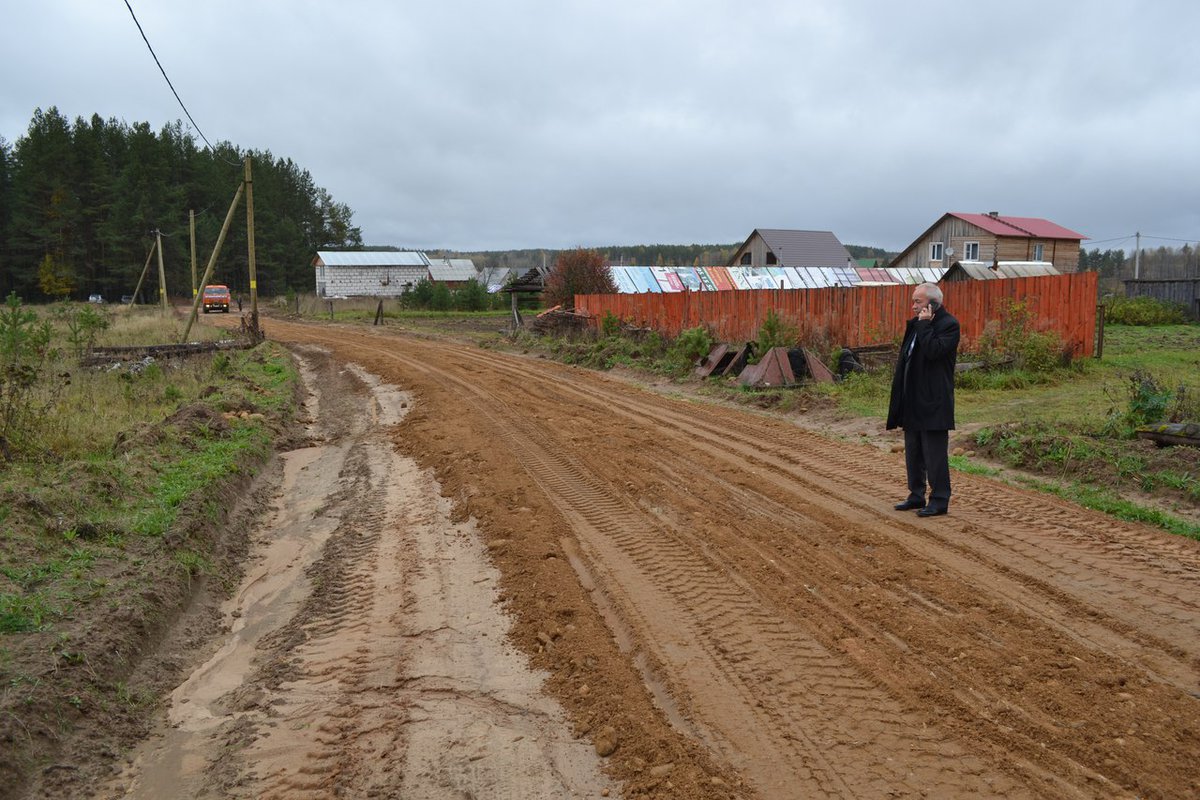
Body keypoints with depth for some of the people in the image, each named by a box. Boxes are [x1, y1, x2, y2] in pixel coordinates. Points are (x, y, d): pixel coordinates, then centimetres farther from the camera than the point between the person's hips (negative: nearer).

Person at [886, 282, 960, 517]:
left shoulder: (949, 325, -10)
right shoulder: (916, 324, 15)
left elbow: (933, 350, -25)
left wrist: (924, 324, -18)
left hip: (933, 401, -9)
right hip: (912, 401, 9)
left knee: (934, 453, -4)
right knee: (913, 451, 15)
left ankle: (939, 500, 4)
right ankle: (916, 495, 25)